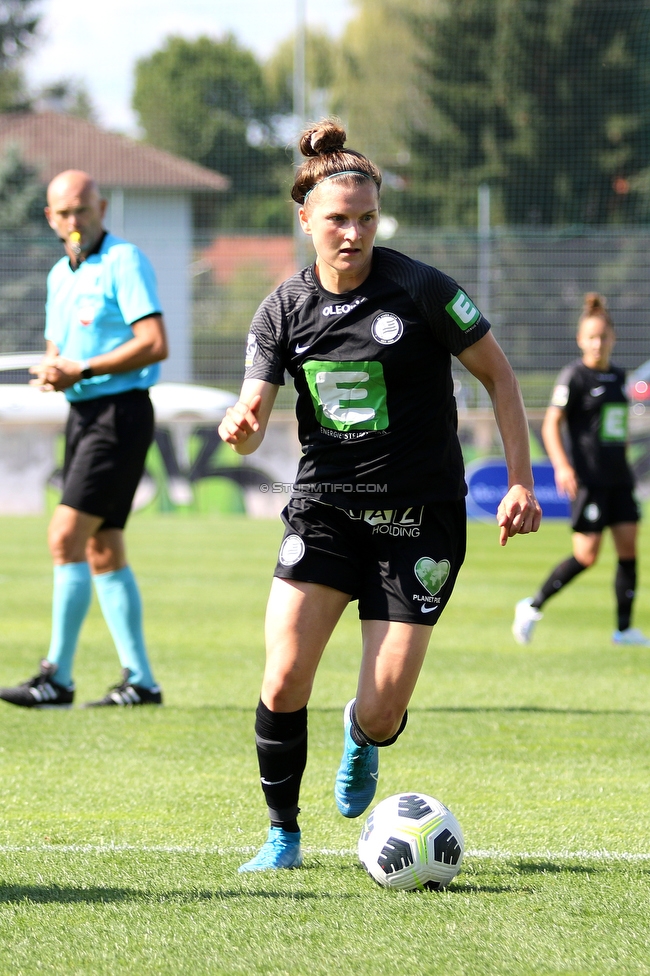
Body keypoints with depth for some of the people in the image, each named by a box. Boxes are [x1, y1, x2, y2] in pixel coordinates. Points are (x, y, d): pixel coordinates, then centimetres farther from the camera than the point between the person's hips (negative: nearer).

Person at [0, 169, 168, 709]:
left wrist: (82, 370, -18)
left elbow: (155, 344, -18)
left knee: (66, 537, -14)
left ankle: (57, 678, -12)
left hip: (120, 413, -9)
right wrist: (51, 373, 0)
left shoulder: (125, 261, -10)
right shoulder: (60, 275, 16)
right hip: (83, 414, 9)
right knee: (103, 551, 8)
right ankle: (140, 680, 12)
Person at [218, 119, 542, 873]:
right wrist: (239, 428, -24)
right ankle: (282, 835, 6)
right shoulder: (284, 309, 1)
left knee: (383, 710, -8)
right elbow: (252, 421, 1)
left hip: (419, 516, -2)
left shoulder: (421, 290, -9)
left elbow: (498, 375, 0)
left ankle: (362, 736, 32)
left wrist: (520, 482, -4)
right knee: (283, 683, -15)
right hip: (325, 506, 2)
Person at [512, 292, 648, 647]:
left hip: (618, 477, 7)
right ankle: (532, 607, 7)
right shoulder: (574, 376, -8)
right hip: (588, 478, -7)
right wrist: (562, 466, -23)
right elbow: (550, 424, -11)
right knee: (586, 555, -9)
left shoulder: (617, 376, 13)